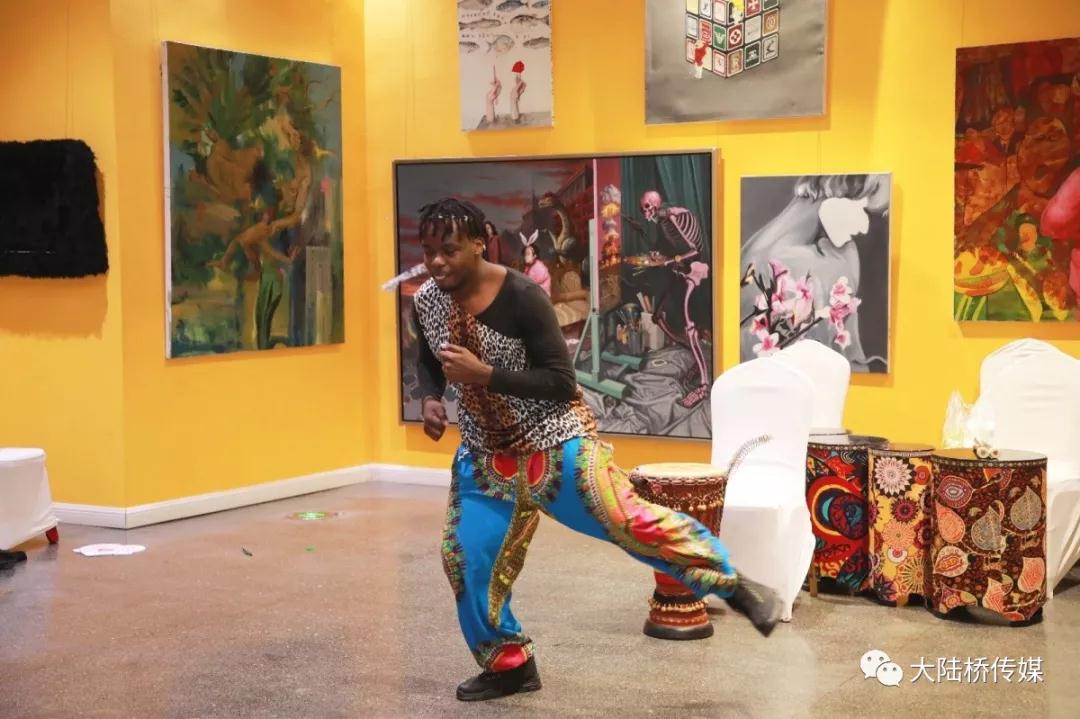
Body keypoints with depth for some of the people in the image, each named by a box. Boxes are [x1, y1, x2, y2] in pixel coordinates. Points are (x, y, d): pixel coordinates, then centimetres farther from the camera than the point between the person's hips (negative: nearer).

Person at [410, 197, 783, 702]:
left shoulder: (522, 298, -22)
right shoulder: (425, 302, -5)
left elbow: (562, 383, -22)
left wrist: (483, 374, -30)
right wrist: (431, 400, -3)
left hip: (552, 441, -6)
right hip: (487, 452, 6)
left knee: (624, 519, -18)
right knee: (466, 556, 3)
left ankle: (732, 585, 0)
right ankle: (509, 666, 24)